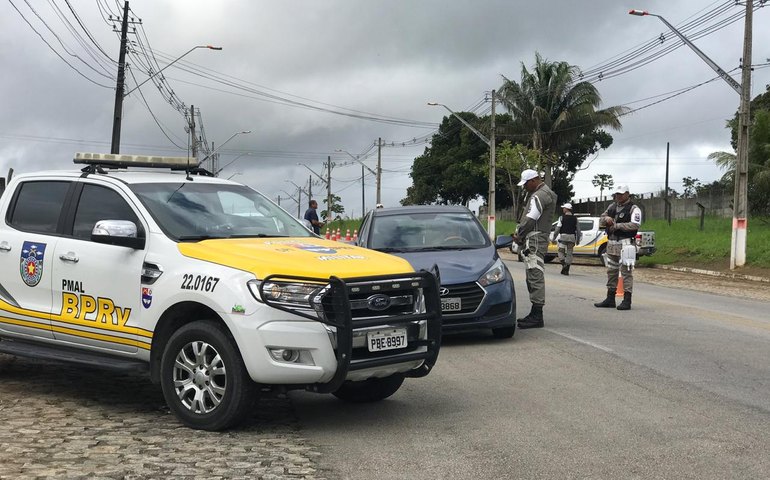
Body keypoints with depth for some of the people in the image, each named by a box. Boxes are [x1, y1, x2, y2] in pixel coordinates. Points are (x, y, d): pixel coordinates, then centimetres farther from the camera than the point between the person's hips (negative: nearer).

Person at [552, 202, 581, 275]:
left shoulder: (562, 217, -4)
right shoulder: (575, 218, 8)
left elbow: (557, 228, -7)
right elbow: (578, 230, 9)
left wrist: (554, 238, 0)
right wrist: (578, 240, 17)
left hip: (563, 236, -3)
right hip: (572, 237, 3)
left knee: (561, 251, 5)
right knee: (569, 253, 6)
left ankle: (564, 264, -16)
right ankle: (566, 269, 5)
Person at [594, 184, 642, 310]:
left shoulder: (634, 209, -6)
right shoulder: (612, 207, 16)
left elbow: (635, 225, -19)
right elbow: (601, 220, 19)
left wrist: (616, 225, -15)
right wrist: (606, 219, -5)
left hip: (626, 244, -8)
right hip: (612, 243, 8)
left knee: (626, 271, -8)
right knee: (611, 271, 12)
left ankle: (627, 300, -6)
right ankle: (610, 299, 20)